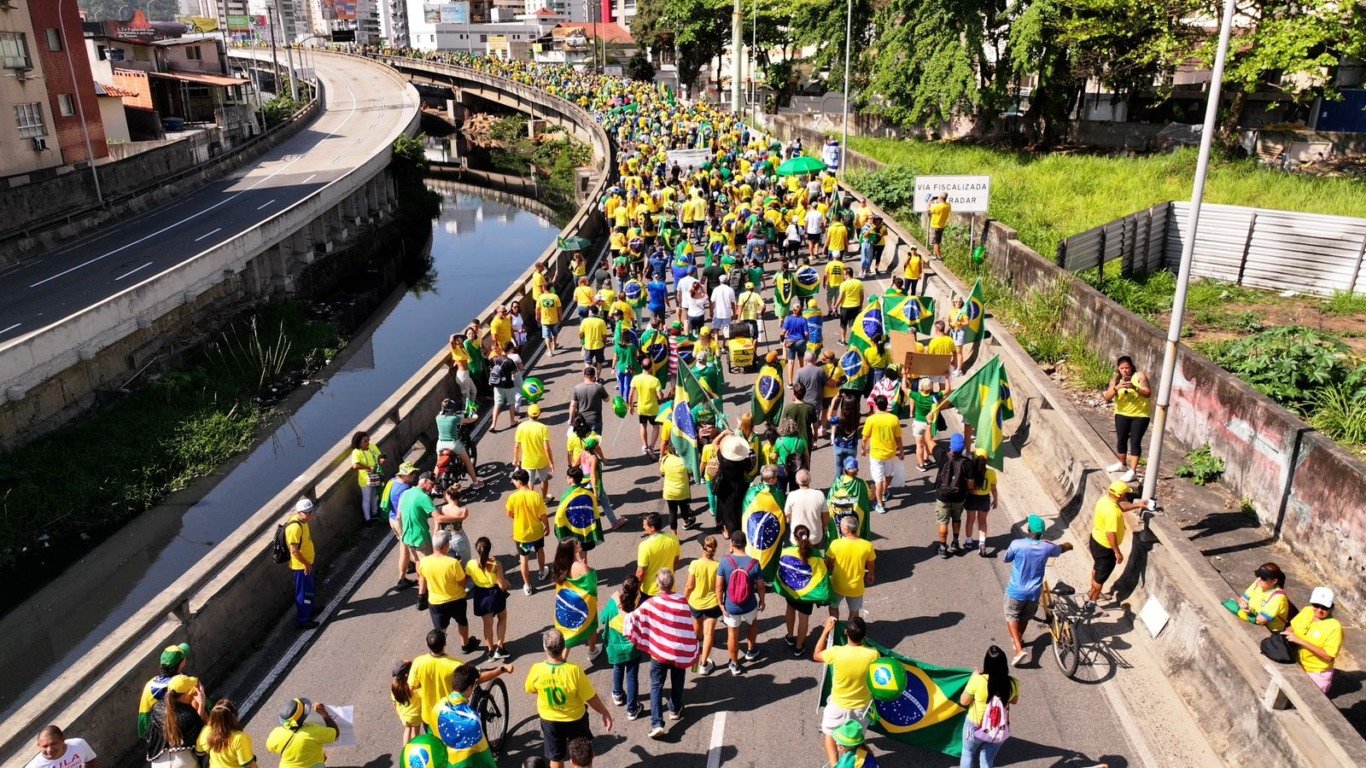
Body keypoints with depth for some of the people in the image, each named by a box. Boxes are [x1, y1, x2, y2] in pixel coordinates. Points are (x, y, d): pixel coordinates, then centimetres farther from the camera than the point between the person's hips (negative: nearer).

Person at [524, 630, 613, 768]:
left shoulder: (536, 670, -26)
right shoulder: (574, 670, -32)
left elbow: (529, 690, -3)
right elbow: (591, 698, -20)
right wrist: (605, 713, -3)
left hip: (549, 720, 2)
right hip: (575, 719, -2)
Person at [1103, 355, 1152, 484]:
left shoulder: (1139, 376, -11)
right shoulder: (1115, 379, -2)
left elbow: (1148, 393, -20)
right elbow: (1107, 397, -12)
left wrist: (1135, 387, -36)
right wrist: (1116, 388, -30)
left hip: (1140, 415, -4)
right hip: (1122, 414, 4)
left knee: (1135, 442, -6)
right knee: (1121, 440, 13)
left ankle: (1133, 471, -2)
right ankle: (1122, 464, 33)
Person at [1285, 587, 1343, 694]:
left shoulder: (1335, 627, -22)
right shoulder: (1306, 611, -6)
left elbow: (1328, 656, -25)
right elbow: (1293, 627, 12)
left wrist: (1300, 641, -30)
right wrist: (1287, 633, -10)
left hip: (1316, 674, -5)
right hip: (1296, 666, 5)